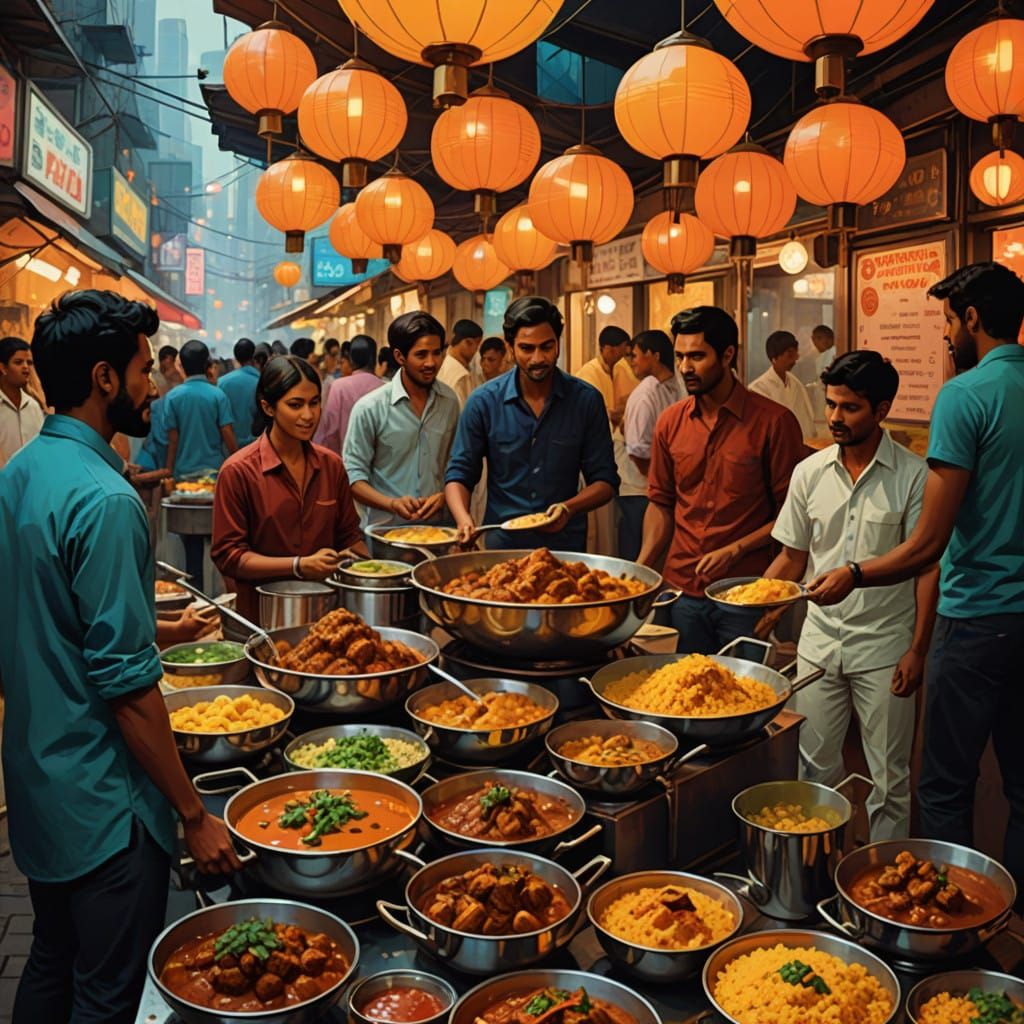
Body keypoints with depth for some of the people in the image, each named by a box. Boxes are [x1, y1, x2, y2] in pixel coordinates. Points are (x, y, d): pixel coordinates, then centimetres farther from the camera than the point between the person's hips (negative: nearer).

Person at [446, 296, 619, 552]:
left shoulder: (586, 400, -5)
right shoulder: (483, 402, -6)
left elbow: (605, 481, -1)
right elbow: (459, 474, -2)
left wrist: (570, 508, -21)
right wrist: (464, 520, -22)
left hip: (566, 545, 0)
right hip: (502, 544, 0)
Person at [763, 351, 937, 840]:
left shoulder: (914, 477, -8)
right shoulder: (810, 472, 3)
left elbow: (927, 568, -6)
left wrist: (917, 649, -10)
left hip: (884, 646, -3)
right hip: (820, 640, 4)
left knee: (888, 776, 8)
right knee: (814, 763, 12)